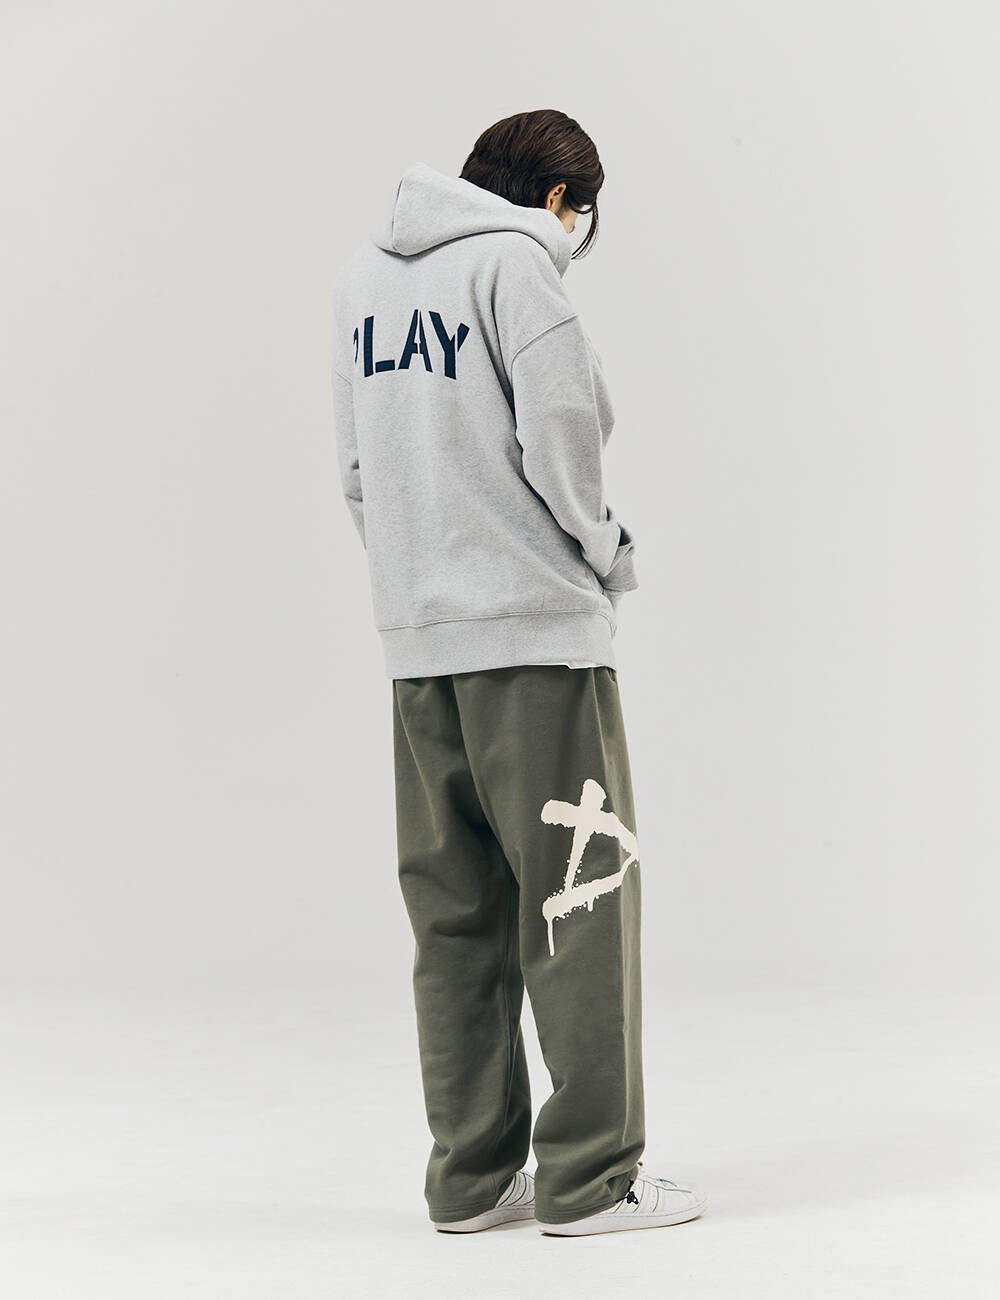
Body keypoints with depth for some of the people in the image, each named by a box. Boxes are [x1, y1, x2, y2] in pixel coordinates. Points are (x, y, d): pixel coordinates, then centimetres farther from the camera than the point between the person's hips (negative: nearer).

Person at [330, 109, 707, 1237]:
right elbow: (559, 438, -12)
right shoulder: (515, 258, -6)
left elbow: (357, 471, 16)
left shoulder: (359, 278, 16)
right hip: (539, 631, -7)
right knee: (582, 899, -2)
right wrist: (608, 556, 3)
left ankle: (471, 1177, 13)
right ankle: (590, 1177, 0)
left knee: (458, 915, 9)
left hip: (415, 640, 7)